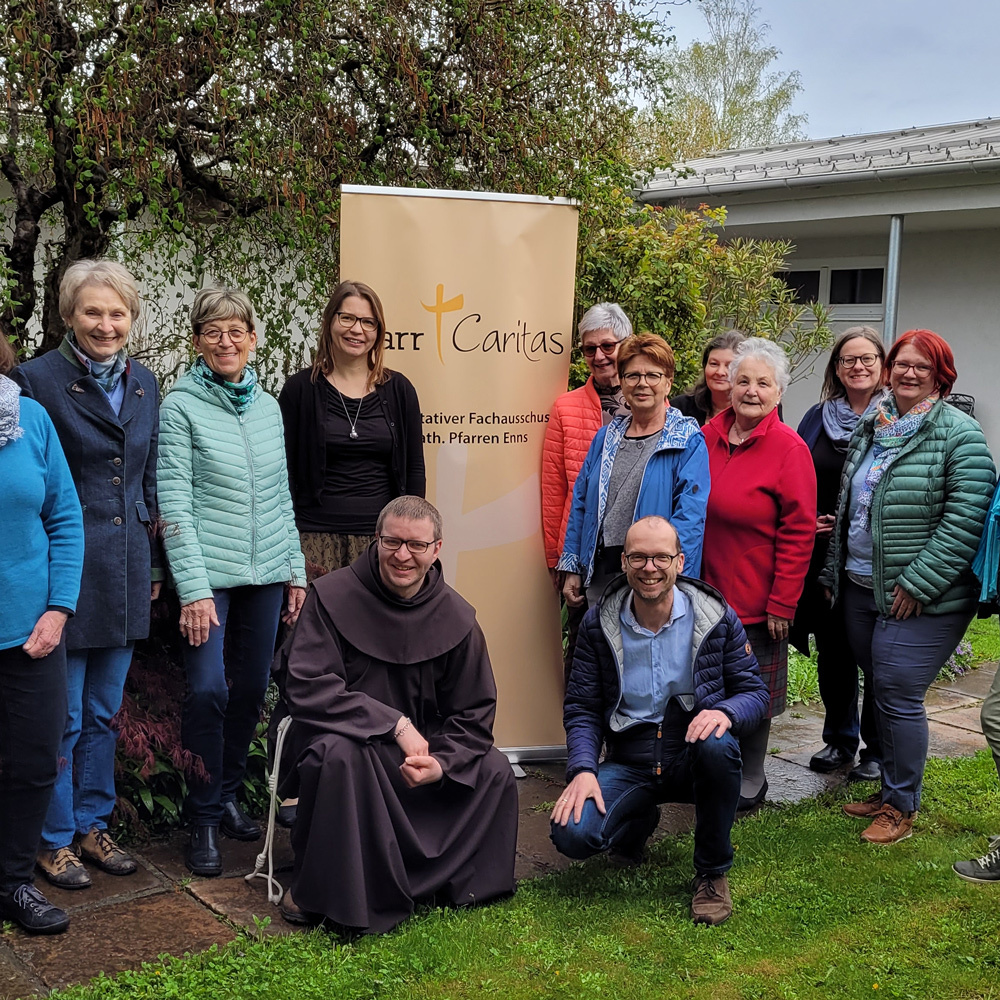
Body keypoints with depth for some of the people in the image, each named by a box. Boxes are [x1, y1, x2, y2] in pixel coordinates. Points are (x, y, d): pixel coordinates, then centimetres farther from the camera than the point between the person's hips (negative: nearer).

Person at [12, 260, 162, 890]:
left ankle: (92, 825, 30)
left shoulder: (144, 383, 9)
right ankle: (55, 841, 20)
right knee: (62, 717, 4)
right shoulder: (39, 379, -9)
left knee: (104, 713, 16)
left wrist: (155, 564, 15)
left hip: (126, 572, 6)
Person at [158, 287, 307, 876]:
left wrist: (296, 571, 12)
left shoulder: (268, 406, 11)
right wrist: (193, 588, -15)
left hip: (266, 573, 5)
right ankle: (205, 817, 6)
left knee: (252, 687, 9)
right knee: (209, 688, -10)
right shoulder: (181, 407, -4)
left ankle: (229, 793, 28)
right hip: (210, 572, -5)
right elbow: (174, 503, -9)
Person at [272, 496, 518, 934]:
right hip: (339, 732, -4)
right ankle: (317, 891, -17)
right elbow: (306, 686, -21)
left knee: (494, 772, -14)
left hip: (423, 741, 4)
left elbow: (473, 717, -1)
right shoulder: (332, 597, -13)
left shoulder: (456, 618, -4)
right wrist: (395, 724, -26)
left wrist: (442, 763, -23)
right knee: (340, 752, -36)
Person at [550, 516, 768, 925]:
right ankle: (638, 821, 16)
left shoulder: (717, 616, -4)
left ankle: (713, 872, -11)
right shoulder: (598, 624, -1)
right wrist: (583, 769, -17)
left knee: (717, 745, -38)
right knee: (572, 834, -25)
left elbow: (755, 692, -1)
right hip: (630, 764, 1)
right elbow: (581, 707, 1)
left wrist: (725, 712, -25)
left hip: (693, 757, -1)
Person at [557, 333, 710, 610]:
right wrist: (572, 569, 9)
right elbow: (580, 504, 14)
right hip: (600, 574, 5)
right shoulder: (606, 437, 12)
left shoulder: (688, 442, -5)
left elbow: (690, 517, -14)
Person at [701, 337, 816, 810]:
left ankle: (750, 781, 27)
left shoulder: (789, 448, -11)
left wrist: (783, 603, -13)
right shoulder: (709, 435, 3)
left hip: (754, 602, -4)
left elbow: (798, 533, -12)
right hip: (704, 590, 4)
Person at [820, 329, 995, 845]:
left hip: (920, 600, -7)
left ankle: (901, 806, 14)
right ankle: (888, 790, 30)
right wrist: (833, 573, 16)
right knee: (879, 690, 15)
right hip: (861, 590, 7)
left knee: (899, 697, -3)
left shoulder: (958, 433, -11)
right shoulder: (869, 427, 11)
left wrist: (918, 585, -19)